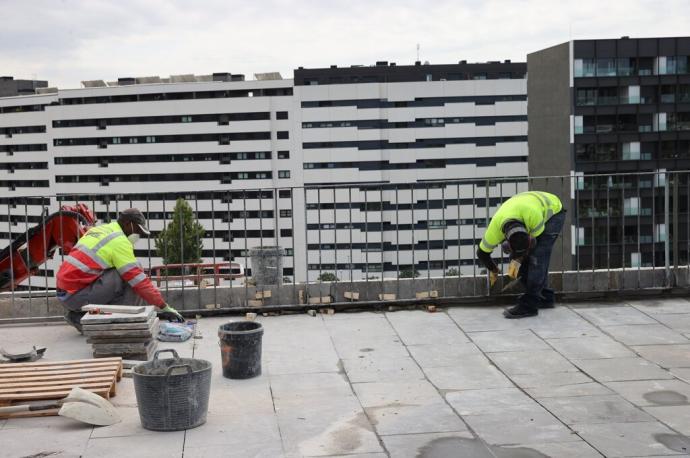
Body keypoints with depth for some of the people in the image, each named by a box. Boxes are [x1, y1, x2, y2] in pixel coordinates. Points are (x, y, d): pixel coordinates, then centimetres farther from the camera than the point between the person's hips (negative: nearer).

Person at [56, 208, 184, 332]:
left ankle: (79, 316, 15)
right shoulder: (119, 241, -11)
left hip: (64, 294, 9)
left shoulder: (98, 229, 16)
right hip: (77, 296, -9)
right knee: (130, 277, -10)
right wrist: (164, 308, -7)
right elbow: (139, 280, -13)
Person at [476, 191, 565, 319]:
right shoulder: (495, 228, -29)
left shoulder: (533, 215, -44)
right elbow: (482, 253, -10)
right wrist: (493, 270, 7)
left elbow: (537, 240, -22)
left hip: (553, 211, -5)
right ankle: (545, 298, 16)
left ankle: (529, 305, -15)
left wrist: (518, 260, -17)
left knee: (537, 257, -18)